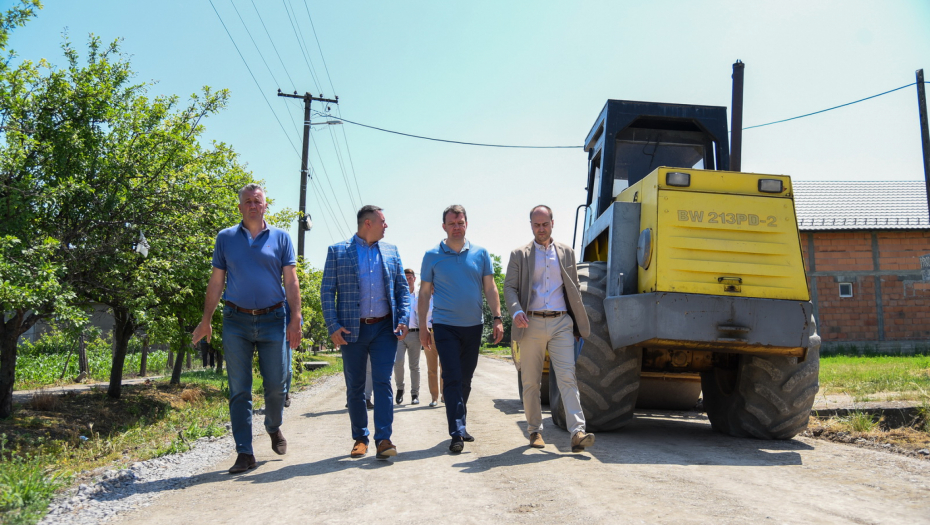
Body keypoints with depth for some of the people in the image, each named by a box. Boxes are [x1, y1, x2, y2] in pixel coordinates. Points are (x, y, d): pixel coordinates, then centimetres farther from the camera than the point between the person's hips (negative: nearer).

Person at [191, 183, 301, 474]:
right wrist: (206, 321, 5)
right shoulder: (225, 238, 8)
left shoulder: (280, 238, 5)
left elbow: (291, 281, 2)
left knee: (276, 385, 5)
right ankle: (244, 453, 8)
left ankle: (274, 427, 35)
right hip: (236, 321, 1)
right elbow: (216, 282, 10)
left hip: (273, 321, 0)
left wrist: (295, 319, -6)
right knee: (239, 390, 2)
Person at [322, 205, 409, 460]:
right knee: (355, 387, 7)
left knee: (383, 382, -6)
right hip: (352, 330, -1)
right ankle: (360, 439, 19)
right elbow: (327, 291, 0)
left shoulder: (391, 251, 11)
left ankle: (383, 439, -4)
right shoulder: (337, 251, 2)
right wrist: (333, 326, -9)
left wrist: (403, 320, -1)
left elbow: (402, 288, 12)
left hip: (384, 328, 1)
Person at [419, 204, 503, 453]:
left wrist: (497, 318, -3)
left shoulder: (480, 254, 6)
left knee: (465, 379, 12)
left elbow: (490, 288, 7)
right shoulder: (432, 256, 1)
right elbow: (424, 293, 4)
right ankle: (457, 433, -9)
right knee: (452, 379, -9)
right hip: (445, 326, -3)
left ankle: (460, 425, 26)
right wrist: (423, 327, 1)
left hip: (473, 326, 3)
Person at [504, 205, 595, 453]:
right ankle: (535, 431, 18)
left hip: (561, 323, 0)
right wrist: (516, 311, -17)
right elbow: (509, 287, 2)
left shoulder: (566, 253, 14)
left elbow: (574, 289, 17)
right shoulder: (519, 255, 9)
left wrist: (579, 321, 12)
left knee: (567, 377, -10)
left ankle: (577, 433, -15)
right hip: (532, 324, 0)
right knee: (530, 382, 6)